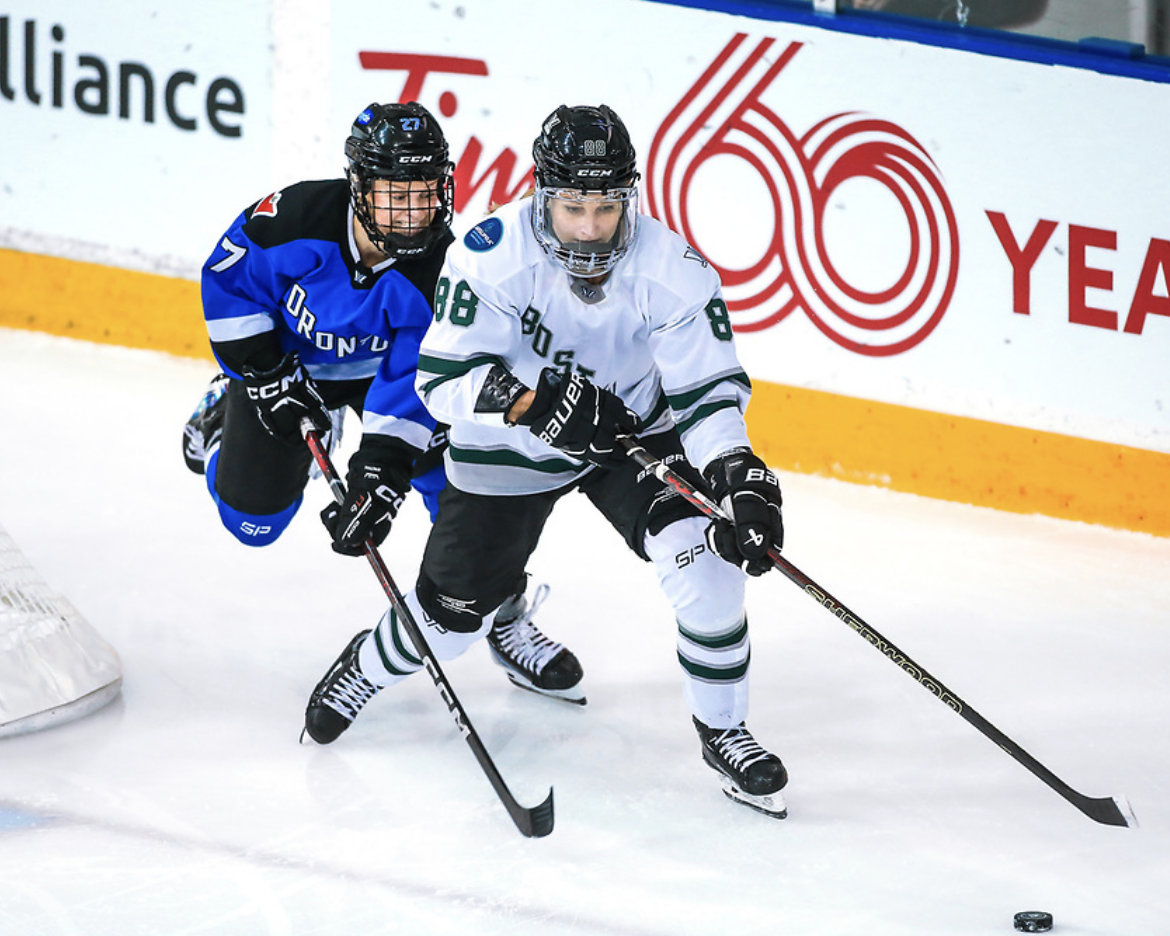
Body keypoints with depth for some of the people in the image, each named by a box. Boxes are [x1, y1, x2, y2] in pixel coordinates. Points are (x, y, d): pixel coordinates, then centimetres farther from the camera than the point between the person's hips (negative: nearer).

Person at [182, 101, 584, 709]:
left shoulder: (437, 270, -31)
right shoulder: (298, 217, -34)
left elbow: (412, 382, -31)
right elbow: (228, 277, -17)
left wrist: (382, 471, -39)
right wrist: (266, 376, -19)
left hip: (385, 369, 0)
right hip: (292, 365, 0)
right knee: (253, 518, -3)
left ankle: (505, 619, 1)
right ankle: (222, 416, 30)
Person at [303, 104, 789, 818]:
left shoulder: (672, 271, -24)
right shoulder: (490, 256, -27)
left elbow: (708, 391, -20)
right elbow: (444, 379, -24)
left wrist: (739, 479, -36)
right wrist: (533, 403, -39)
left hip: (637, 433, 0)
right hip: (510, 447, 0)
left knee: (708, 559, -23)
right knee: (452, 615, 6)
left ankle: (723, 731, -3)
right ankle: (367, 668, 43)